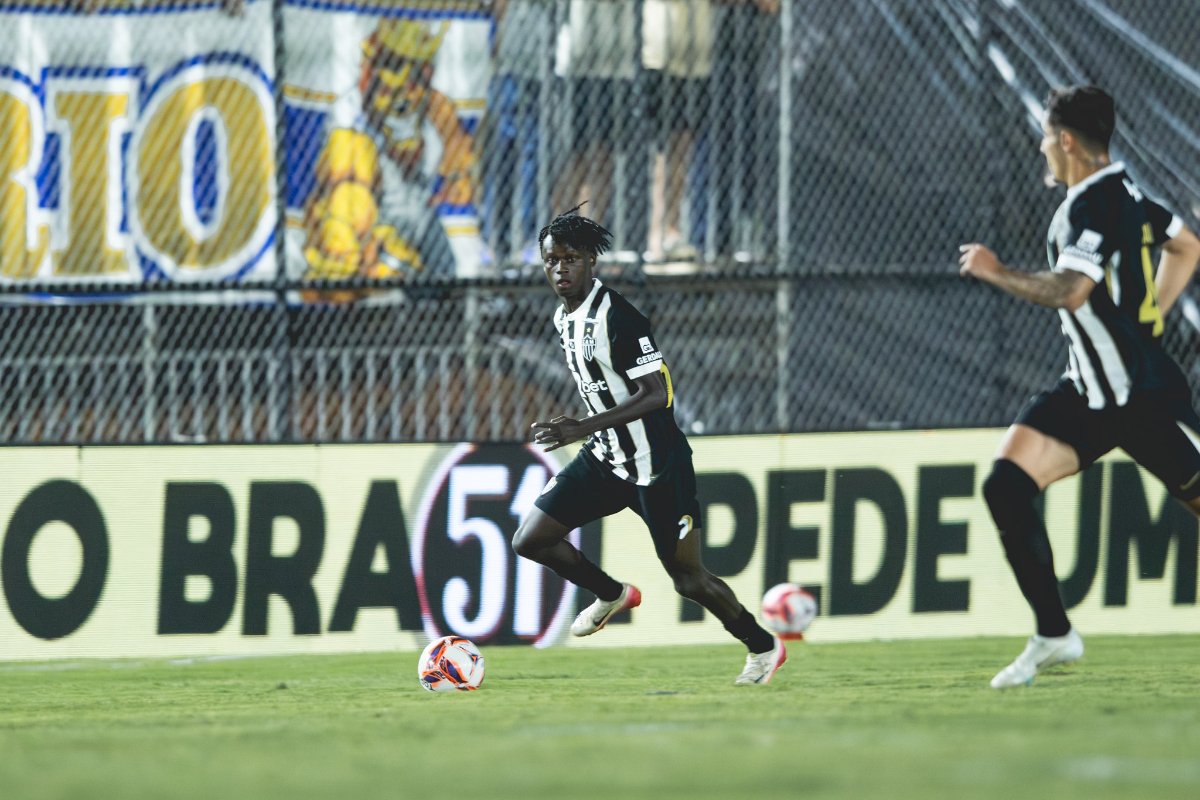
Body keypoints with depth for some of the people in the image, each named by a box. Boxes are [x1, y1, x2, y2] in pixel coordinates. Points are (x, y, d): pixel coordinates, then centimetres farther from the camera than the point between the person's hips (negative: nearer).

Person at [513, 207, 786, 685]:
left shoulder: (617, 317, -22)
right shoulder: (563, 318, 5)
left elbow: (655, 394, -26)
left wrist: (584, 428, -31)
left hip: (655, 464, -8)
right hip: (604, 457, 8)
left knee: (688, 578, 0)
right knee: (530, 541, -1)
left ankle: (763, 648, 23)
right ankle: (612, 595, 24)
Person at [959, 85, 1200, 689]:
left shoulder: (1097, 202, -17)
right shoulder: (1126, 193, 12)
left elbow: (1072, 291, -31)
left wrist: (996, 273, -19)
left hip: (1143, 395, -9)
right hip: (1090, 391, 9)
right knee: (1006, 485, 1)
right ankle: (1054, 634, 2)